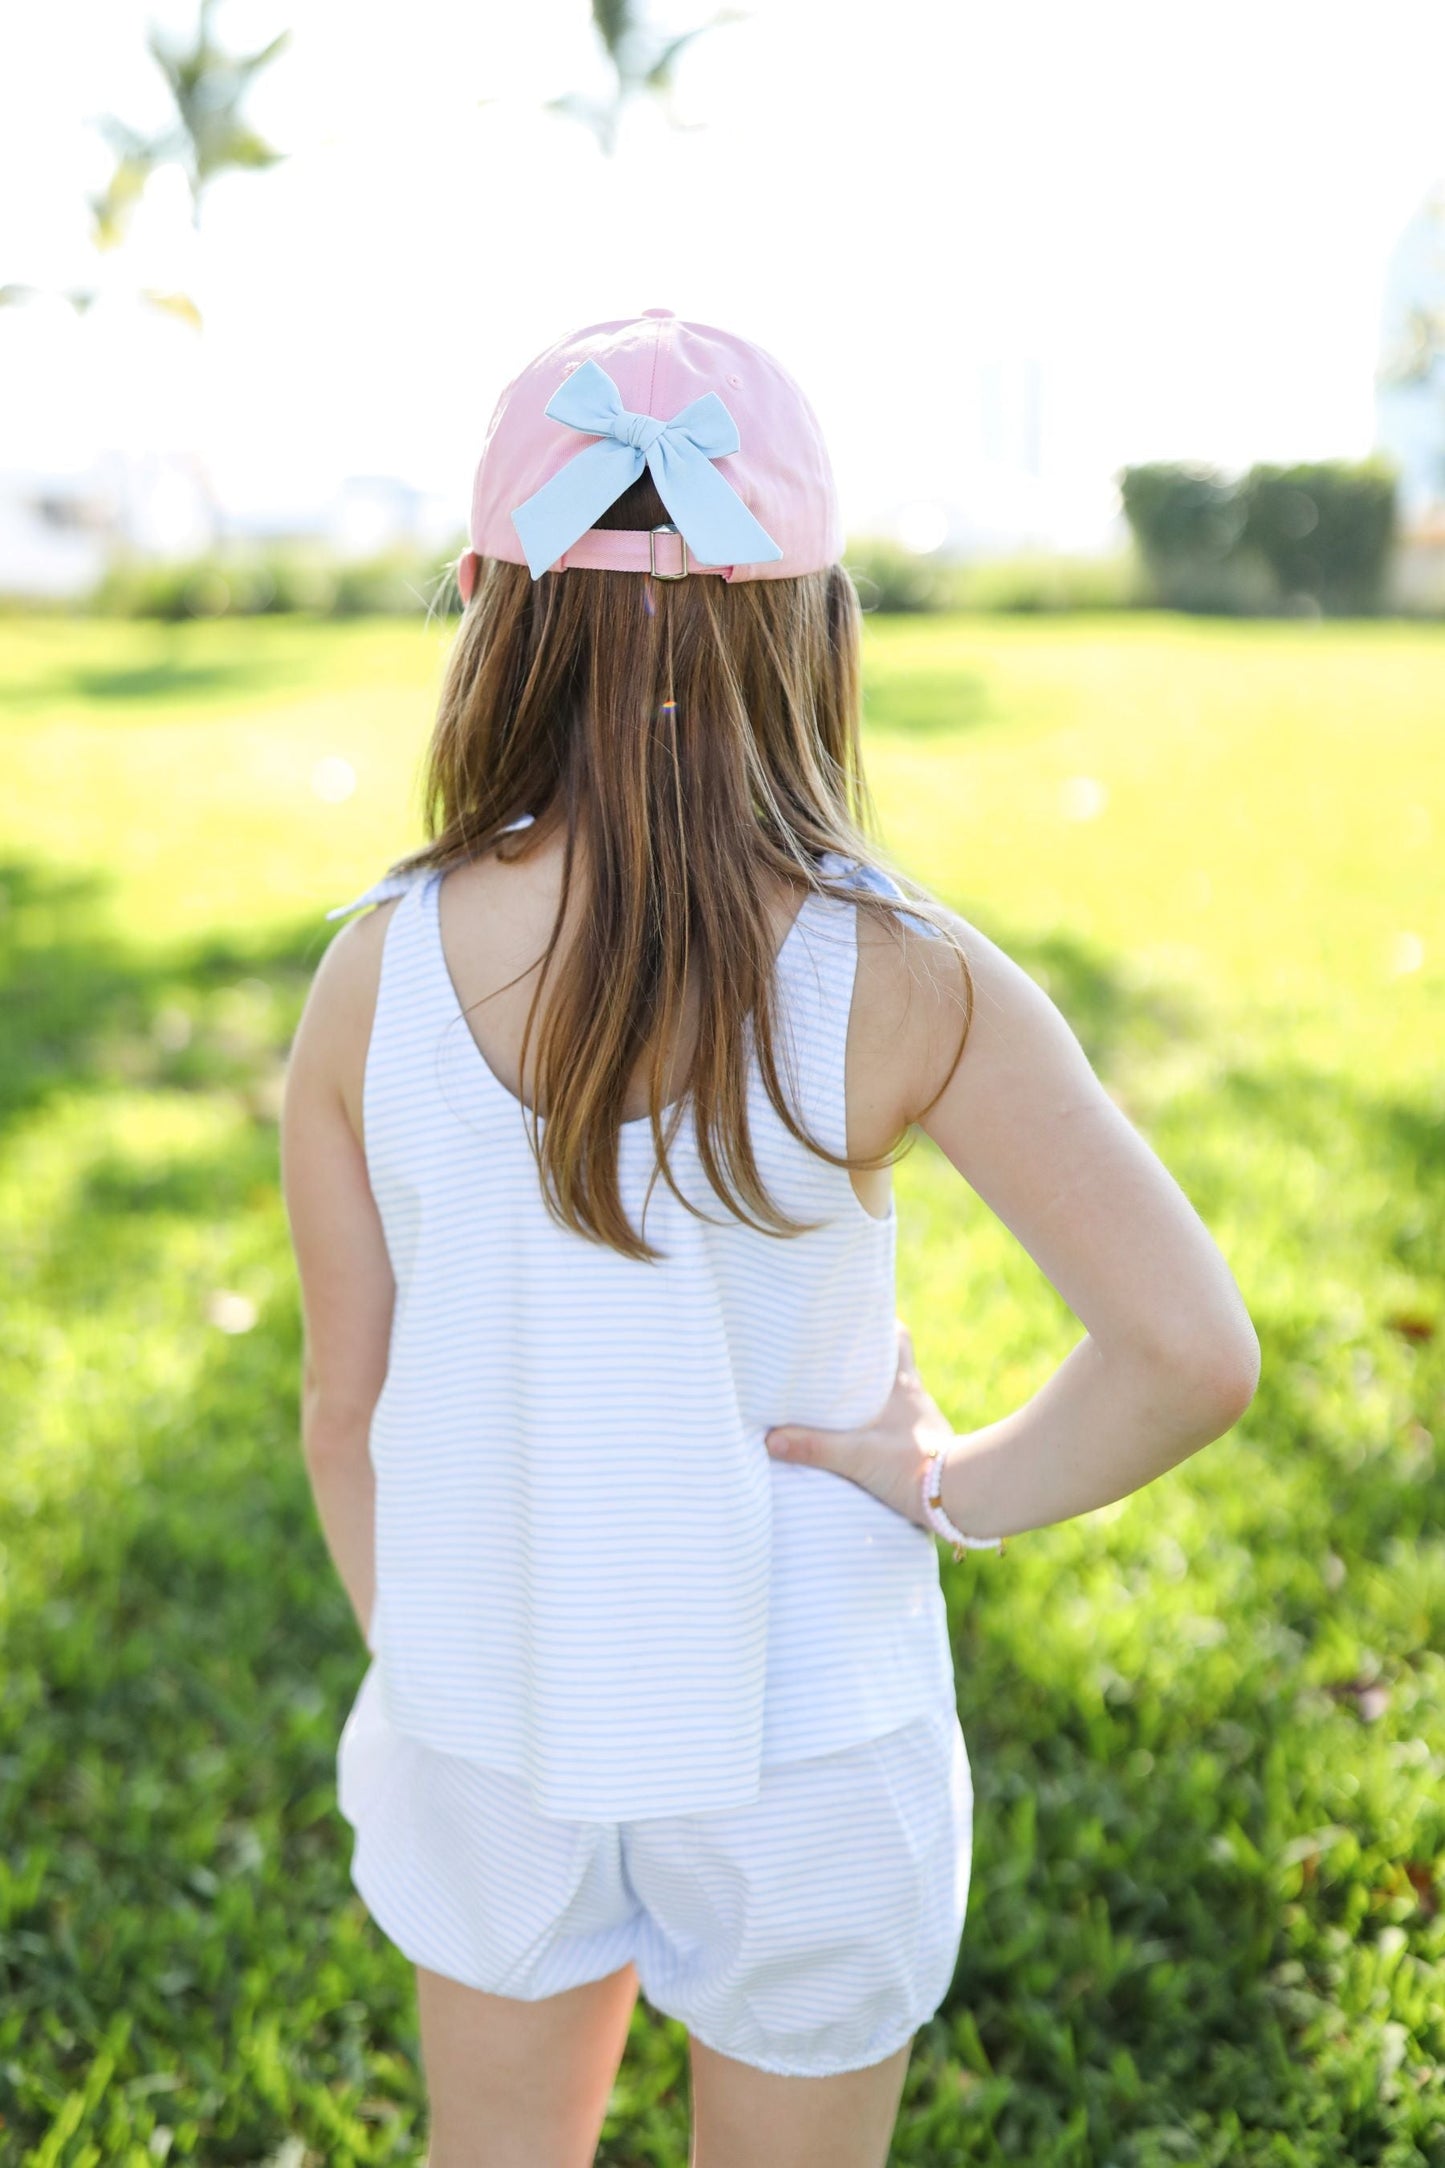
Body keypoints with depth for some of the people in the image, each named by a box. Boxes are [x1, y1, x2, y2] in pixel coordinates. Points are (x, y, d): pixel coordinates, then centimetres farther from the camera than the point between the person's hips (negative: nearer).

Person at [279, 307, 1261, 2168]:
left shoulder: (376, 976, -15)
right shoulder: (897, 983, -21)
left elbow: (344, 1407, -5)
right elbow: (1192, 1354, -23)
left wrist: (413, 1662, 11)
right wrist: (967, 1489, -6)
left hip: (487, 1723, 2)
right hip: (801, 1745, -1)